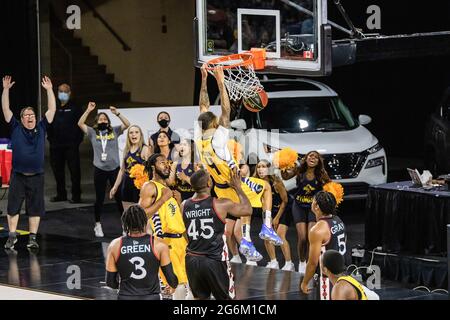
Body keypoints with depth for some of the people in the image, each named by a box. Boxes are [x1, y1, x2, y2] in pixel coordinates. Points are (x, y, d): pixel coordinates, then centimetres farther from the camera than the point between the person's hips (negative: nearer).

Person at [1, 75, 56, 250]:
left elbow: (52, 110, 4)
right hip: (18, 176, -1)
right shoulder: (16, 129, 3)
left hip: (36, 176, 1)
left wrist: (49, 90, 0)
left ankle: (33, 238, 10)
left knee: (35, 208, 4)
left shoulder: (41, 129, 6)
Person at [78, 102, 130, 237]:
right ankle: (98, 225, 17)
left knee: (119, 197, 3)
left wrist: (117, 113, -17)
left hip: (114, 168, 0)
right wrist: (88, 111, -15)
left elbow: (127, 124, -6)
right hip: (99, 169, 0)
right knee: (99, 198, 7)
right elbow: (80, 123, -7)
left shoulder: (114, 131, 5)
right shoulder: (93, 132, 3)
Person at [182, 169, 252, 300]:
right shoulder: (221, 204, -13)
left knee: (199, 297, 19)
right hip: (215, 260, -4)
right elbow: (247, 209, 2)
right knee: (226, 298, 11)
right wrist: (238, 188, 15)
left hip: (192, 260, 4)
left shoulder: (185, 205, -2)